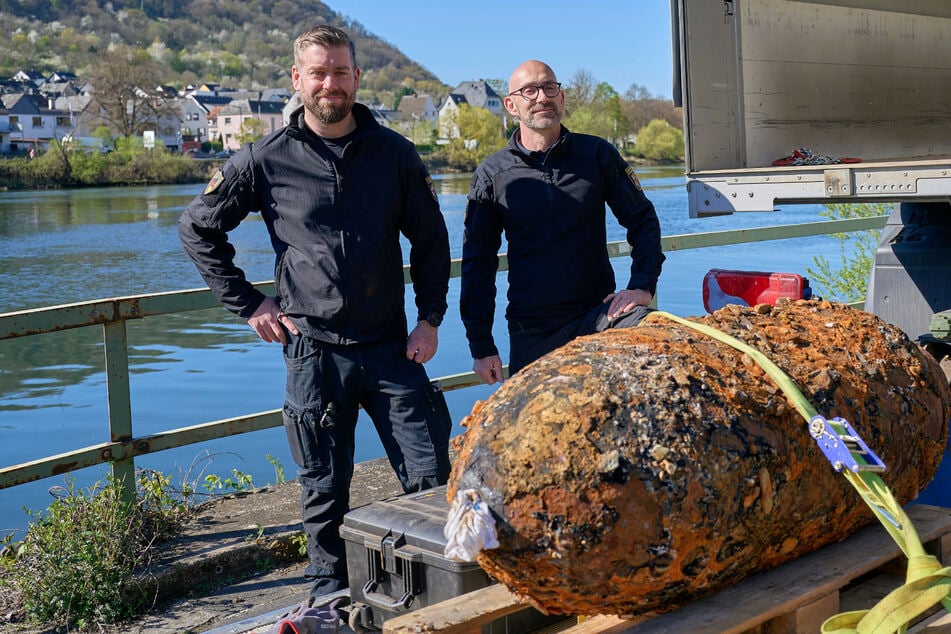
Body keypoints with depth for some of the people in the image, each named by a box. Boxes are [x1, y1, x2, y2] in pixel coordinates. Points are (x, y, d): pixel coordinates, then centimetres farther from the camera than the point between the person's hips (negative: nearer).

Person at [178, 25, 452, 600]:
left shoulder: (395, 154, 3)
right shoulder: (267, 160, -1)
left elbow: (431, 240, 11)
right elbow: (198, 228, 9)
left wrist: (430, 319, 3)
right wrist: (248, 303, 3)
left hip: (390, 346, 1)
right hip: (313, 350, -1)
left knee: (431, 476, 1)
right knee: (325, 489, 9)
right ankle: (329, 594, 26)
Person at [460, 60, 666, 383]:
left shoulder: (597, 154, 4)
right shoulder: (491, 174, 4)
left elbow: (642, 218, 10)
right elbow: (478, 262, 6)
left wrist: (643, 285, -6)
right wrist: (481, 346, 3)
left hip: (598, 312, -1)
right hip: (530, 330, 1)